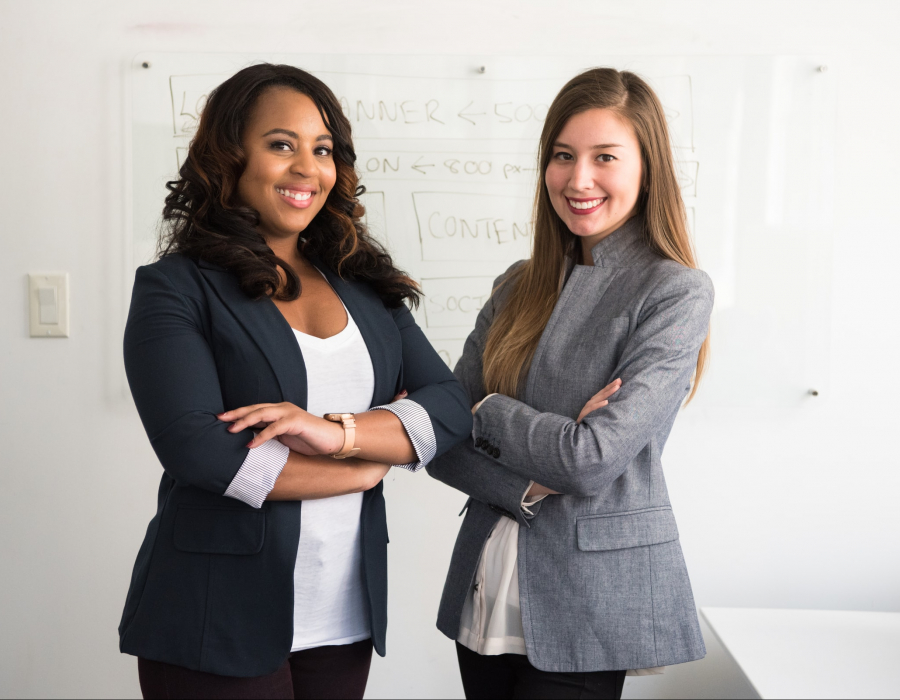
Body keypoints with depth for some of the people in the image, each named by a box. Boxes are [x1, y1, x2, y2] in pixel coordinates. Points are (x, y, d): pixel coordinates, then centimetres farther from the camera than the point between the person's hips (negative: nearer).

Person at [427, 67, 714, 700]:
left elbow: (593, 460, -20)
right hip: (486, 594, 5)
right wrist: (529, 485, -16)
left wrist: (486, 412, -6)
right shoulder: (519, 287, 7)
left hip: (591, 606, -5)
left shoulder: (676, 293, -11)